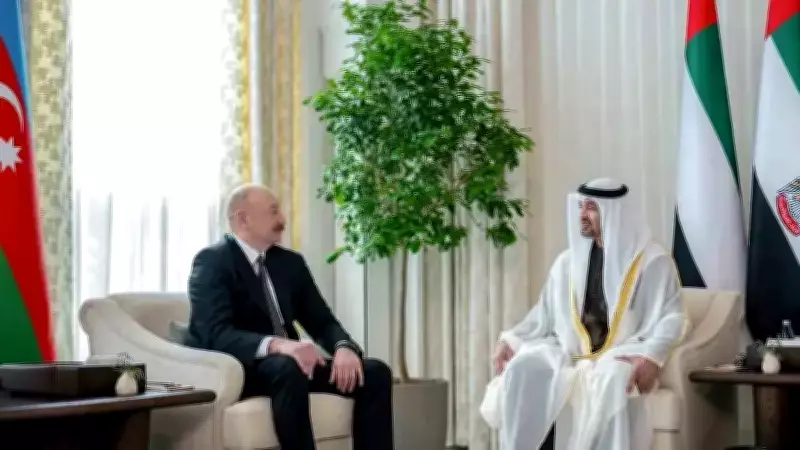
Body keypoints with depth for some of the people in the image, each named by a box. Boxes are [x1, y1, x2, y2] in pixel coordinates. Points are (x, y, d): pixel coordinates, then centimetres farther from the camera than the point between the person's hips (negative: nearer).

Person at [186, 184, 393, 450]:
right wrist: (276, 345, -40)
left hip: (287, 364, 7)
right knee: (288, 368, -38)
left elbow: (322, 321, 10)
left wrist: (344, 348, -15)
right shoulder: (212, 261, -9)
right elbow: (216, 334, -23)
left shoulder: (290, 262, 14)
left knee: (375, 372, -9)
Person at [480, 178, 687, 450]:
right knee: (524, 368, -26)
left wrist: (652, 357, -26)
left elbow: (672, 317, -7)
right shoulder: (567, 261, 15)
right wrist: (511, 339, 2)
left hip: (623, 356, -4)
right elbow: (544, 314, 19)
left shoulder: (652, 261, -1)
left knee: (613, 379, -40)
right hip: (571, 354, 4)